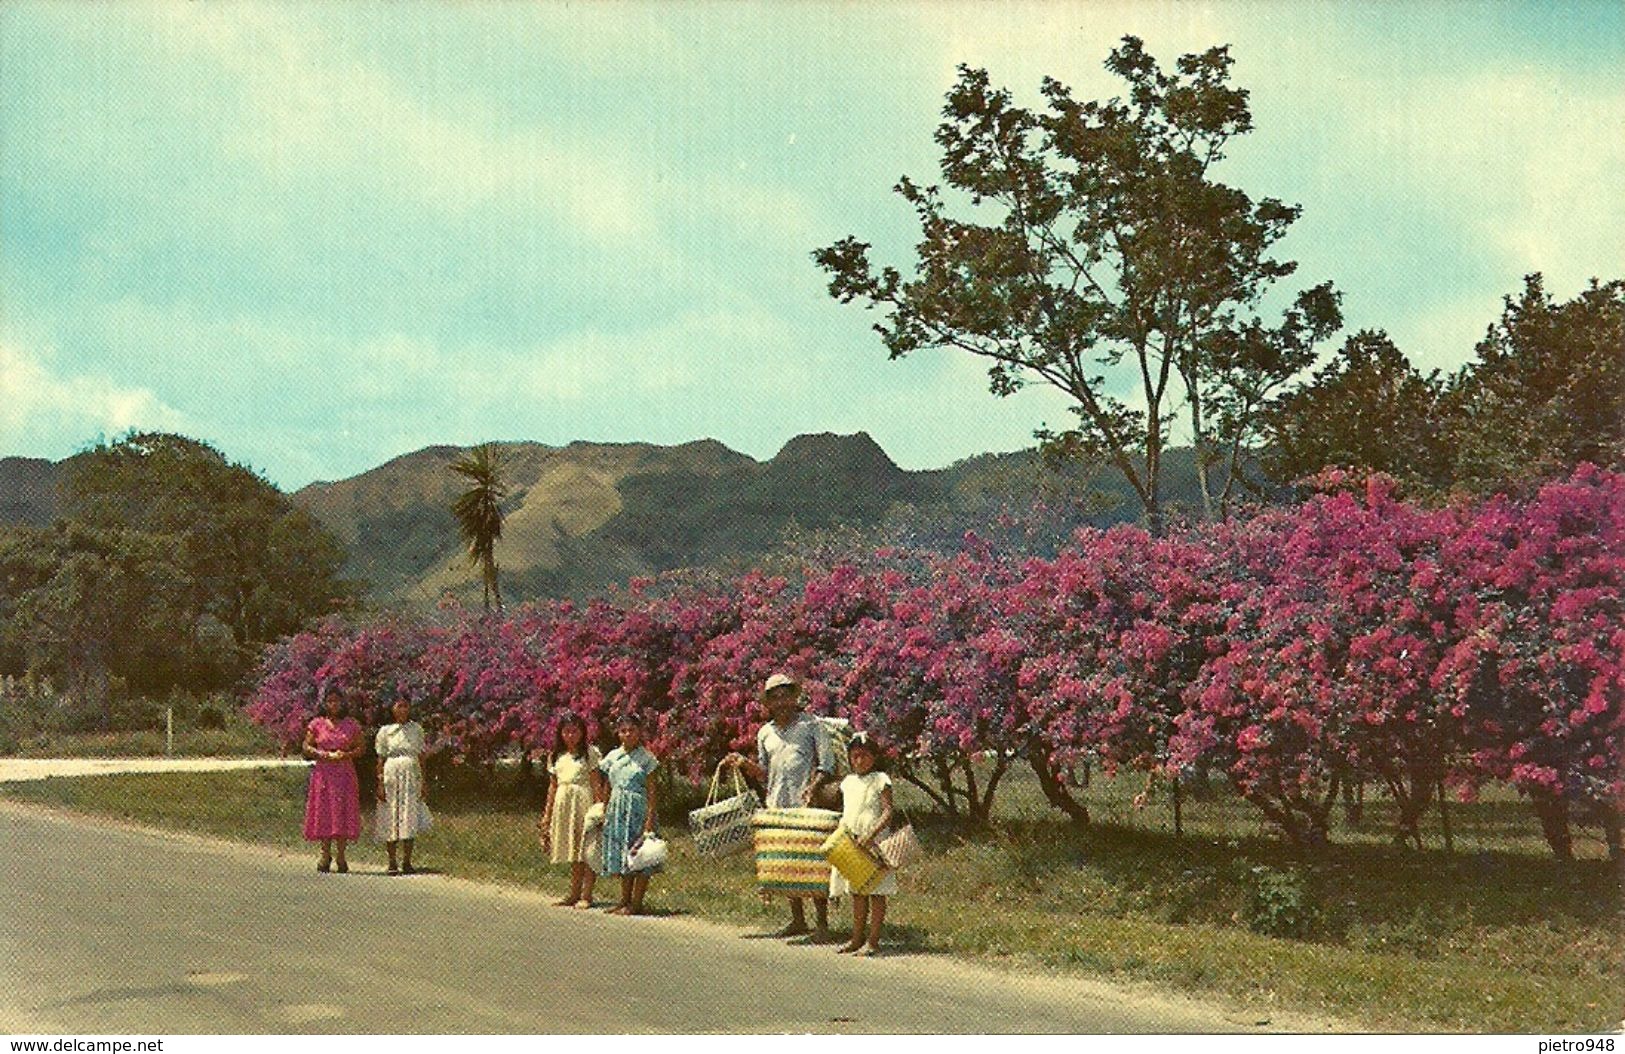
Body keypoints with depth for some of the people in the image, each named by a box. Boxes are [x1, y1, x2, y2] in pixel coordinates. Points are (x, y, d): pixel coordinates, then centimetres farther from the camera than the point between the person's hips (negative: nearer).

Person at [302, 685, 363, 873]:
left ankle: (340, 856, 2)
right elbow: (306, 747, 5)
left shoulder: (351, 724, 6)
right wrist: (323, 755, -11)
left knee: (343, 812, -3)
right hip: (323, 772, 0)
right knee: (323, 812, -2)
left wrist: (346, 755, -10)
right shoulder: (317, 724, 4)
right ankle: (326, 855, 6)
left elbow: (360, 748, 8)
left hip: (345, 773, 0)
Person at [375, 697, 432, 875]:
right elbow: (381, 760, 3)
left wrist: (422, 782, 6)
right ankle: (392, 863, 6)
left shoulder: (416, 729, 9)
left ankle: (407, 862, 5)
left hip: (412, 778, 1)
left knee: (410, 819, -1)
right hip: (391, 777, -1)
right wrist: (380, 784, -4)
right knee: (391, 820, -1)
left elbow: (421, 758, 11)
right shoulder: (385, 731, 4)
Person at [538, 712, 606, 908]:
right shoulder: (557, 756, 14)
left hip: (584, 803, -5)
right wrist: (547, 814, 15)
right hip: (564, 805, 5)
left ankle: (586, 895, 0)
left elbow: (597, 783, -7)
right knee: (573, 851, 11)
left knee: (587, 851, -5)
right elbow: (553, 786, 17)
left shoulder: (590, 753, -3)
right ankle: (574, 893, 17)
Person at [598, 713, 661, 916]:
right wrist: (604, 811, 10)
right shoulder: (613, 756, 10)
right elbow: (608, 786, 15)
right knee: (621, 858, 9)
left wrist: (650, 818, -12)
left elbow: (651, 790, -6)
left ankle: (636, 903, -1)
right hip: (617, 809, 5)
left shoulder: (646, 758, -3)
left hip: (638, 808, -5)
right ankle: (625, 901, 18)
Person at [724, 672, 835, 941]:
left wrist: (813, 787, -18)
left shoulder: (811, 725, 2)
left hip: (806, 806, -5)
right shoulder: (765, 733, 16)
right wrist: (745, 764, 4)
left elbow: (827, 765, -2)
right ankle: (798, 920, 18)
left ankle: (823, 924, -4)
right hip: (776, 807, 5)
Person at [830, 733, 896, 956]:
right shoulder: (848, 782, 14)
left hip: (874, 843, -6)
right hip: (851, 844, 6)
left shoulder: (880, 780, -5)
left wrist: (871, 836, -24)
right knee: (857, 893, 11)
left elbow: (888, 812, -13)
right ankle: (857, 939, 18)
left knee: (876, 893, -2)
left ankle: (873, 941, 1)